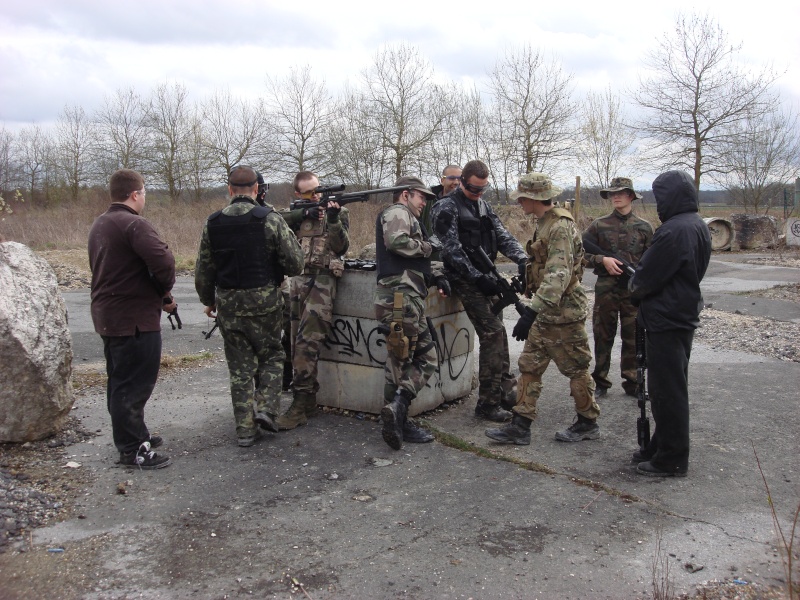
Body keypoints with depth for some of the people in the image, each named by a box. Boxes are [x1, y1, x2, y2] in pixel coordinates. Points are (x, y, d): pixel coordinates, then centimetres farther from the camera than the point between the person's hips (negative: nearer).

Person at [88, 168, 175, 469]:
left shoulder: (99, 225, 13)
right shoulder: (134, 224, -17)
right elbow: (163, 261, -29)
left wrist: (159, 295, 10)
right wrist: (165, 291, -9)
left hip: (108, 314, 10)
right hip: (134, 318, -10)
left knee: (121, 381, 18)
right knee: (134, 384, -2)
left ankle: (134, 435, 31)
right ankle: (132, 449, 5)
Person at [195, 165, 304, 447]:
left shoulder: (213, 223, 2)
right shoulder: (270, 219, -10)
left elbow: (203, 271, 8)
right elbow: (294, 264, -10)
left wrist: (208, 300, 23)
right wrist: (288, 235, 10)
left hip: (228, 304, 3)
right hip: (264, 302, -3)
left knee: (240, 366, 11)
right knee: (271, 356, 18)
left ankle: (245, 429, 14)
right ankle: (265, 408, 3)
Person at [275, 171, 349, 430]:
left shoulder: (337, 212, 7)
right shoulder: (295, 212, 18)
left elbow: (341, 247, -4)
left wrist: (333, 220, -17)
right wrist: (304, 213, -9)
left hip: (322, 281, -5)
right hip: (297, 280, 5)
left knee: (307, 343, -16)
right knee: (297, 343, 7)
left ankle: (300, 406, -14)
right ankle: (308, 401, 19)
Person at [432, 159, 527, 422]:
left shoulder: (483, 205, 16)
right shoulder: (447, 208, -9)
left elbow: (502, 235, 10)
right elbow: (451, 251, -16)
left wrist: (522, 258, -8)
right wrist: (478, 277, -19)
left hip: (484, 276, 8)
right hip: (466, 280, -8)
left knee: (497, 332, 10)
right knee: (493, 333, -12)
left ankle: (505, 389, 23)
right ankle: (488, 404, -5)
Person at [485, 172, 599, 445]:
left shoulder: (561, 227, -21)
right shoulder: (545, 224, 10)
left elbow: (558, 275, -32)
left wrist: (531, 312, -38)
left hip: (564, 312, -10)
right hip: (546, 312, 10)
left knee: (576, 369, 6)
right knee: (529, 365, 8)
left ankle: (588, 423, 24)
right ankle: (520, 426, 13)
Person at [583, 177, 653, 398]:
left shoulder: (644, 227, 6)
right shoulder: (599, 225, 4)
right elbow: (581, 253, 2)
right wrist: (602, 260, -13)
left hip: (634, 290, 1)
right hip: (606, 288, 0)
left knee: (633, 338, 7)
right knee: (603, 336, 7)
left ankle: (632, 383, 19)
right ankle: (600, 382, 19)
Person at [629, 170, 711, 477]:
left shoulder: (674, 230, -23)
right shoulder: (699, 226, 9)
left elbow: (647, 277, -21)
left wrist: (634, 288, 2)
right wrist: (642, 288, 9)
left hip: (666, 321, -10)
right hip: (685, 315, 10)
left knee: (667, 391, 0)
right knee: (673, 387, 18)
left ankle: (671, 460, 10)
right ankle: (663, 446, 31)